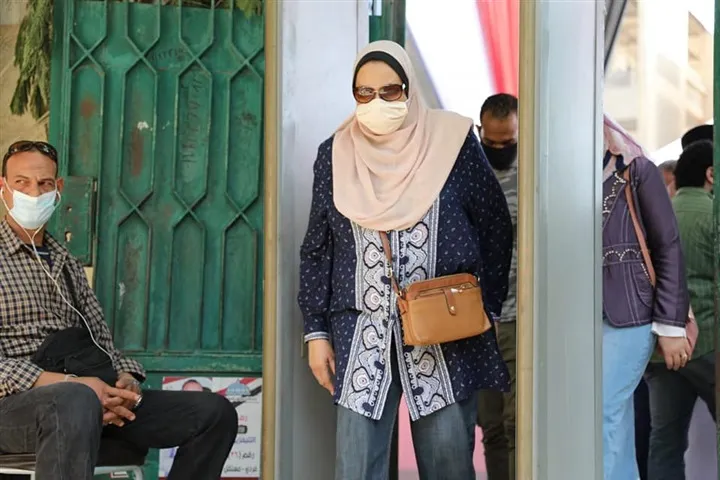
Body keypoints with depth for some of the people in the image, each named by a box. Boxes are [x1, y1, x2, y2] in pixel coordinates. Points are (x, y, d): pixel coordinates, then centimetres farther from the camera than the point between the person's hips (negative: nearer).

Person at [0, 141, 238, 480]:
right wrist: (70, 384, -20)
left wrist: (126, 379, -4)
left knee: (215, 412, -5)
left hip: (95, 399, 7)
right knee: (76, 402, -42)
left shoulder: (67, 264, 24)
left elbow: (102, 341, 20)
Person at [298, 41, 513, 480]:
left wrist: (485, 307, 2)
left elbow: (496, 229, 6)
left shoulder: (453, 142, 0)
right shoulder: (336, 154, 6)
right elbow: (317, 250, 10)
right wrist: (317, 331, 6)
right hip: (361, 336, 2)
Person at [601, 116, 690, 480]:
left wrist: (671, 325, -7)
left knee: (599, 416, -13)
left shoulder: (637, 172, -1)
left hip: (628, 315, -5)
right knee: (616, 425, 6)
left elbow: (668, 249, -3)